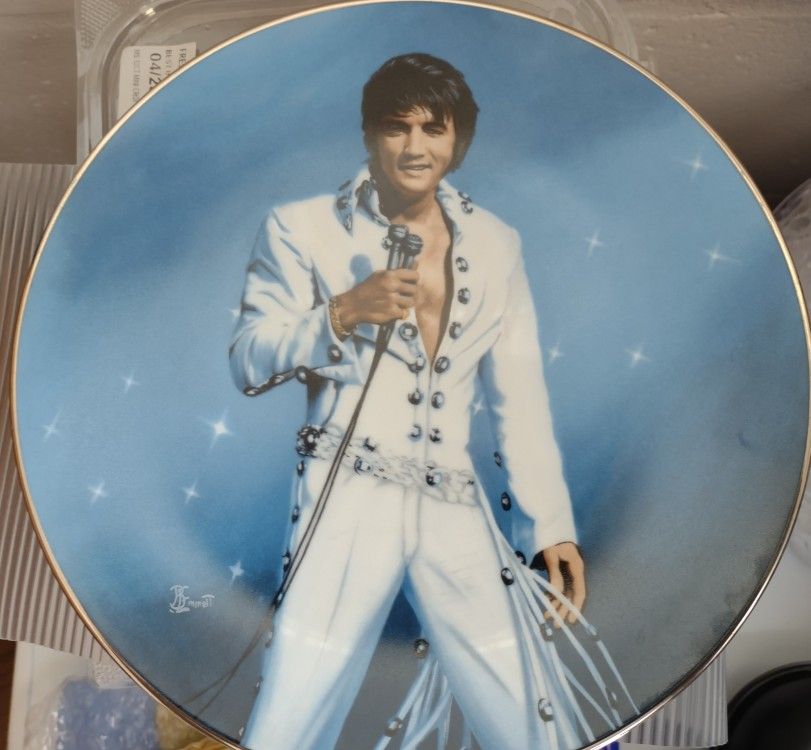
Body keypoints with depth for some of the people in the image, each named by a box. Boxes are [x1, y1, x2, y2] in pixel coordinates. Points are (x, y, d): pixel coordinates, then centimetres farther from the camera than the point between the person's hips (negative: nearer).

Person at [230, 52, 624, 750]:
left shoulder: (497, 244, 11)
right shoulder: (303, 228, 1)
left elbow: (521, 397, 10)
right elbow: (247, 362, -1)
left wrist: (553, 525, 5)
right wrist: (340, 314, -18)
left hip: (457, 510, 4)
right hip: (349, 502, -3)